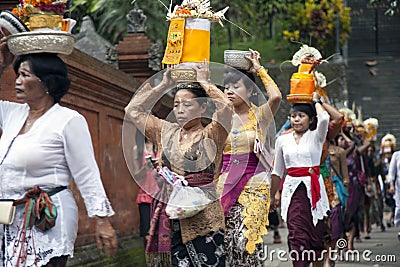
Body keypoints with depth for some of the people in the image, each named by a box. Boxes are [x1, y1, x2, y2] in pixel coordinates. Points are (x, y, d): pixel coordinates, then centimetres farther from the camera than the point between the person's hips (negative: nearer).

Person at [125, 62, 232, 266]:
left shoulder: (210, 135, 1)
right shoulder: (166, 132, 15)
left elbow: (226, 107, -17)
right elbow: (133, 110, 17)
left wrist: (204, 82, -3)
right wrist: (163, 85, 14)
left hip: (202, 216, -4)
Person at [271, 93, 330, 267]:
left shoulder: (316, 137, 4)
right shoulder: (282, 140, 11)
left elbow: (324, 118, -19)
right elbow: (277, 171, 19)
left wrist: (316, 101, -1)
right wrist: (272, 195, 20)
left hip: (313, 189, -1)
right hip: (292, 190, 1)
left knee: (316, 235, 2)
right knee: (297, 235, -12)